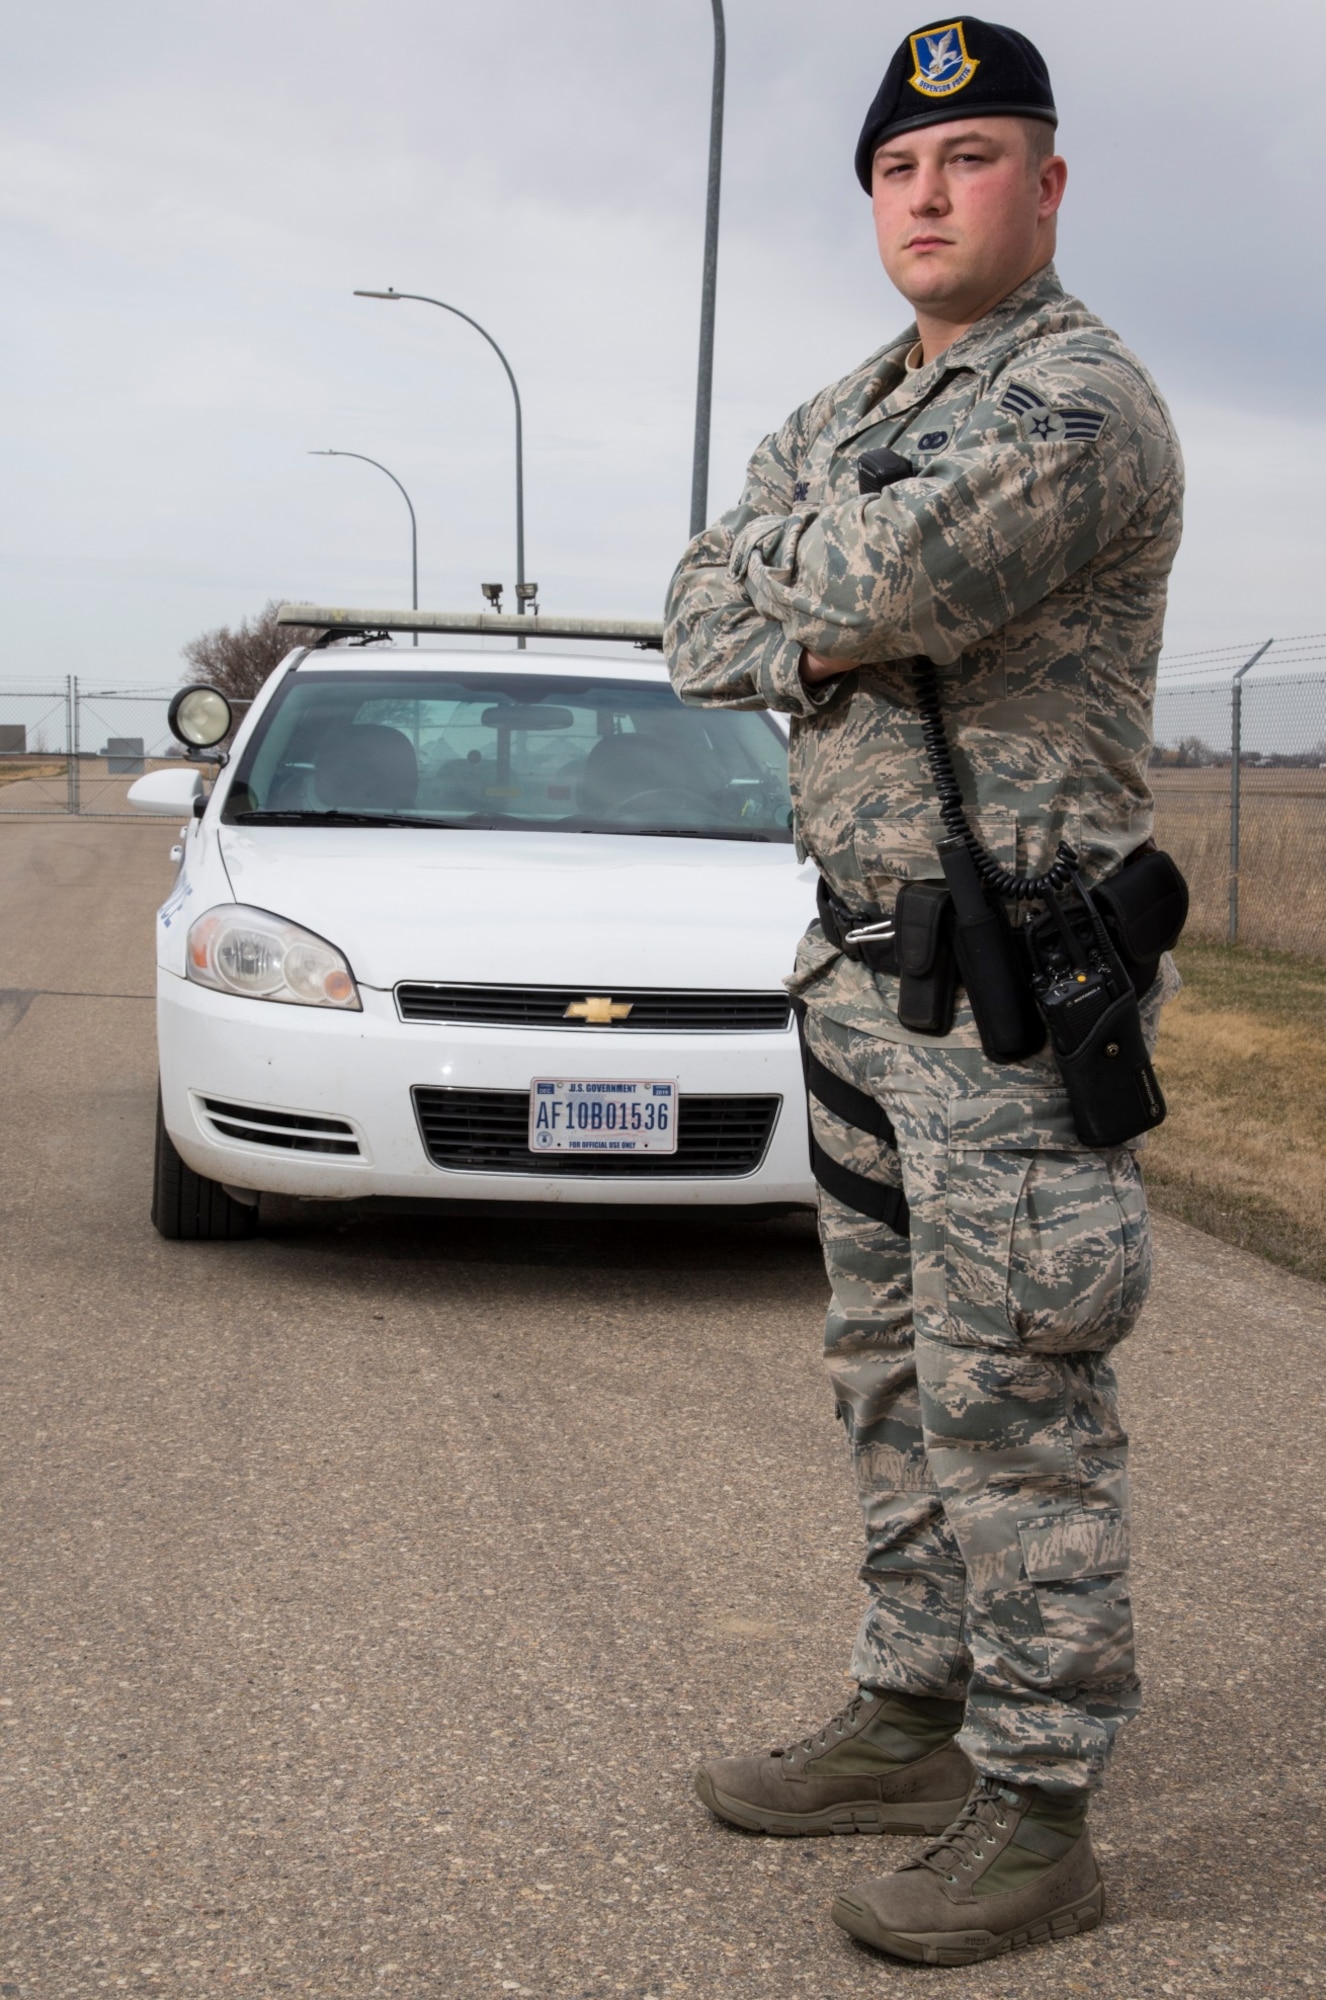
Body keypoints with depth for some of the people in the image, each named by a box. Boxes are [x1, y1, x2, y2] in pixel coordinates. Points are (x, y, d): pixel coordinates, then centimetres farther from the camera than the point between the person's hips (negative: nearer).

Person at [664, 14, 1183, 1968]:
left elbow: (890, 572, -28)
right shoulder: (846, 412, 16)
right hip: (862, 955, 9)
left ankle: (1035, 1810, 6)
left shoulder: (1082, 399, -12)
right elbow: (702, 625, 8)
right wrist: (823, 634, -12)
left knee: (1012, 1402, -4)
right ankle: (914, 1717, 29)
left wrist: (800, 545, -6)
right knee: (894, 1371, 15)